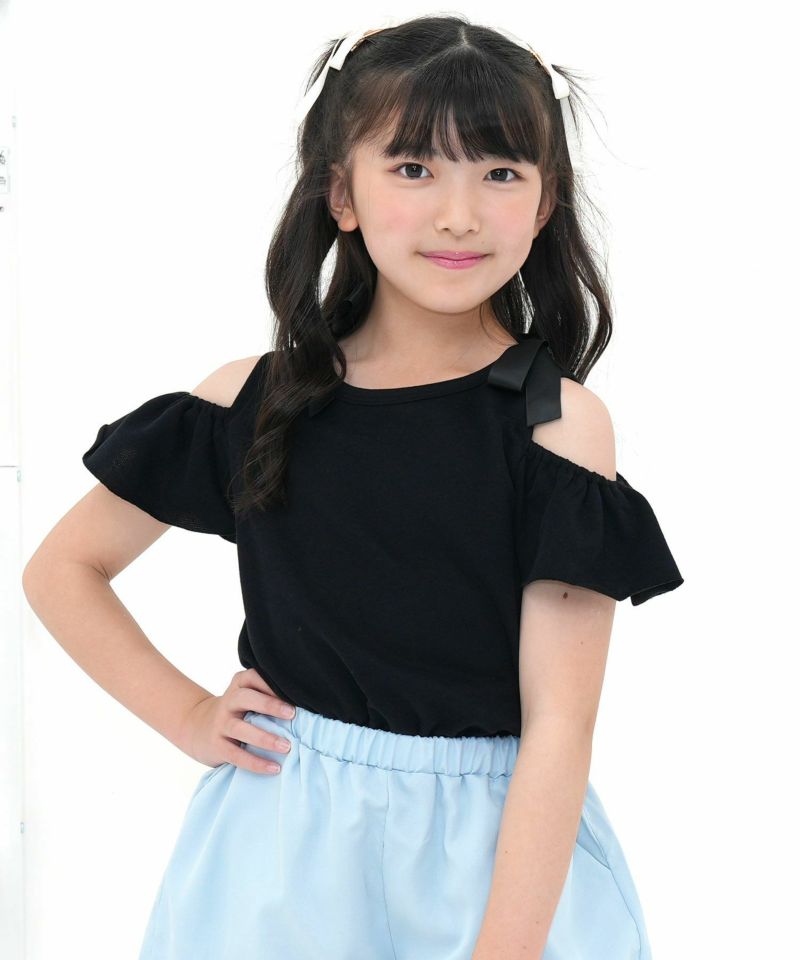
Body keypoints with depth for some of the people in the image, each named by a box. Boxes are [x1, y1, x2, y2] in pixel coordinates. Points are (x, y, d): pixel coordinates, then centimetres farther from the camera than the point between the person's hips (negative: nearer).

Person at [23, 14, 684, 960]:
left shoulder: (561, 422, -11)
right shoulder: (256, 400, -3)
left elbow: (557, 723, -15)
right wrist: (184, 715, 0)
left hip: (501, 852, -2)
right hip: (282, 846, 2)